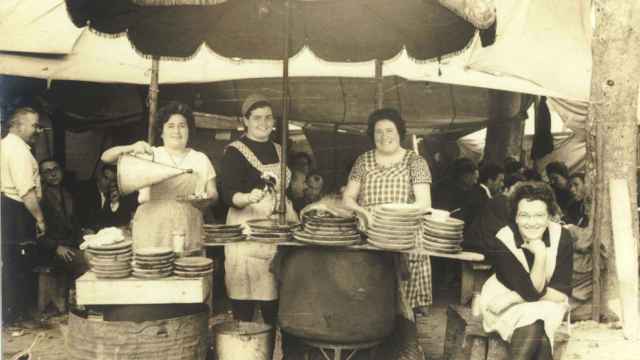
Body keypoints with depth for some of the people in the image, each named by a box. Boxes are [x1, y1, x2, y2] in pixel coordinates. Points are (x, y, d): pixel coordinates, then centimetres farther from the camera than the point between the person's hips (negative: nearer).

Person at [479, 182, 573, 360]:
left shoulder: (562, 237, -15)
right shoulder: (501, 242, -23)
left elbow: (561, 293, -15)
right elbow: (532, 291, -23)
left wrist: (520, 296, -21)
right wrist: (540, 253, -31)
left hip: (547, 306, 2)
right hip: (508, 306, -2)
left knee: (533, 323, -31)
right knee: (536, 330, -31)